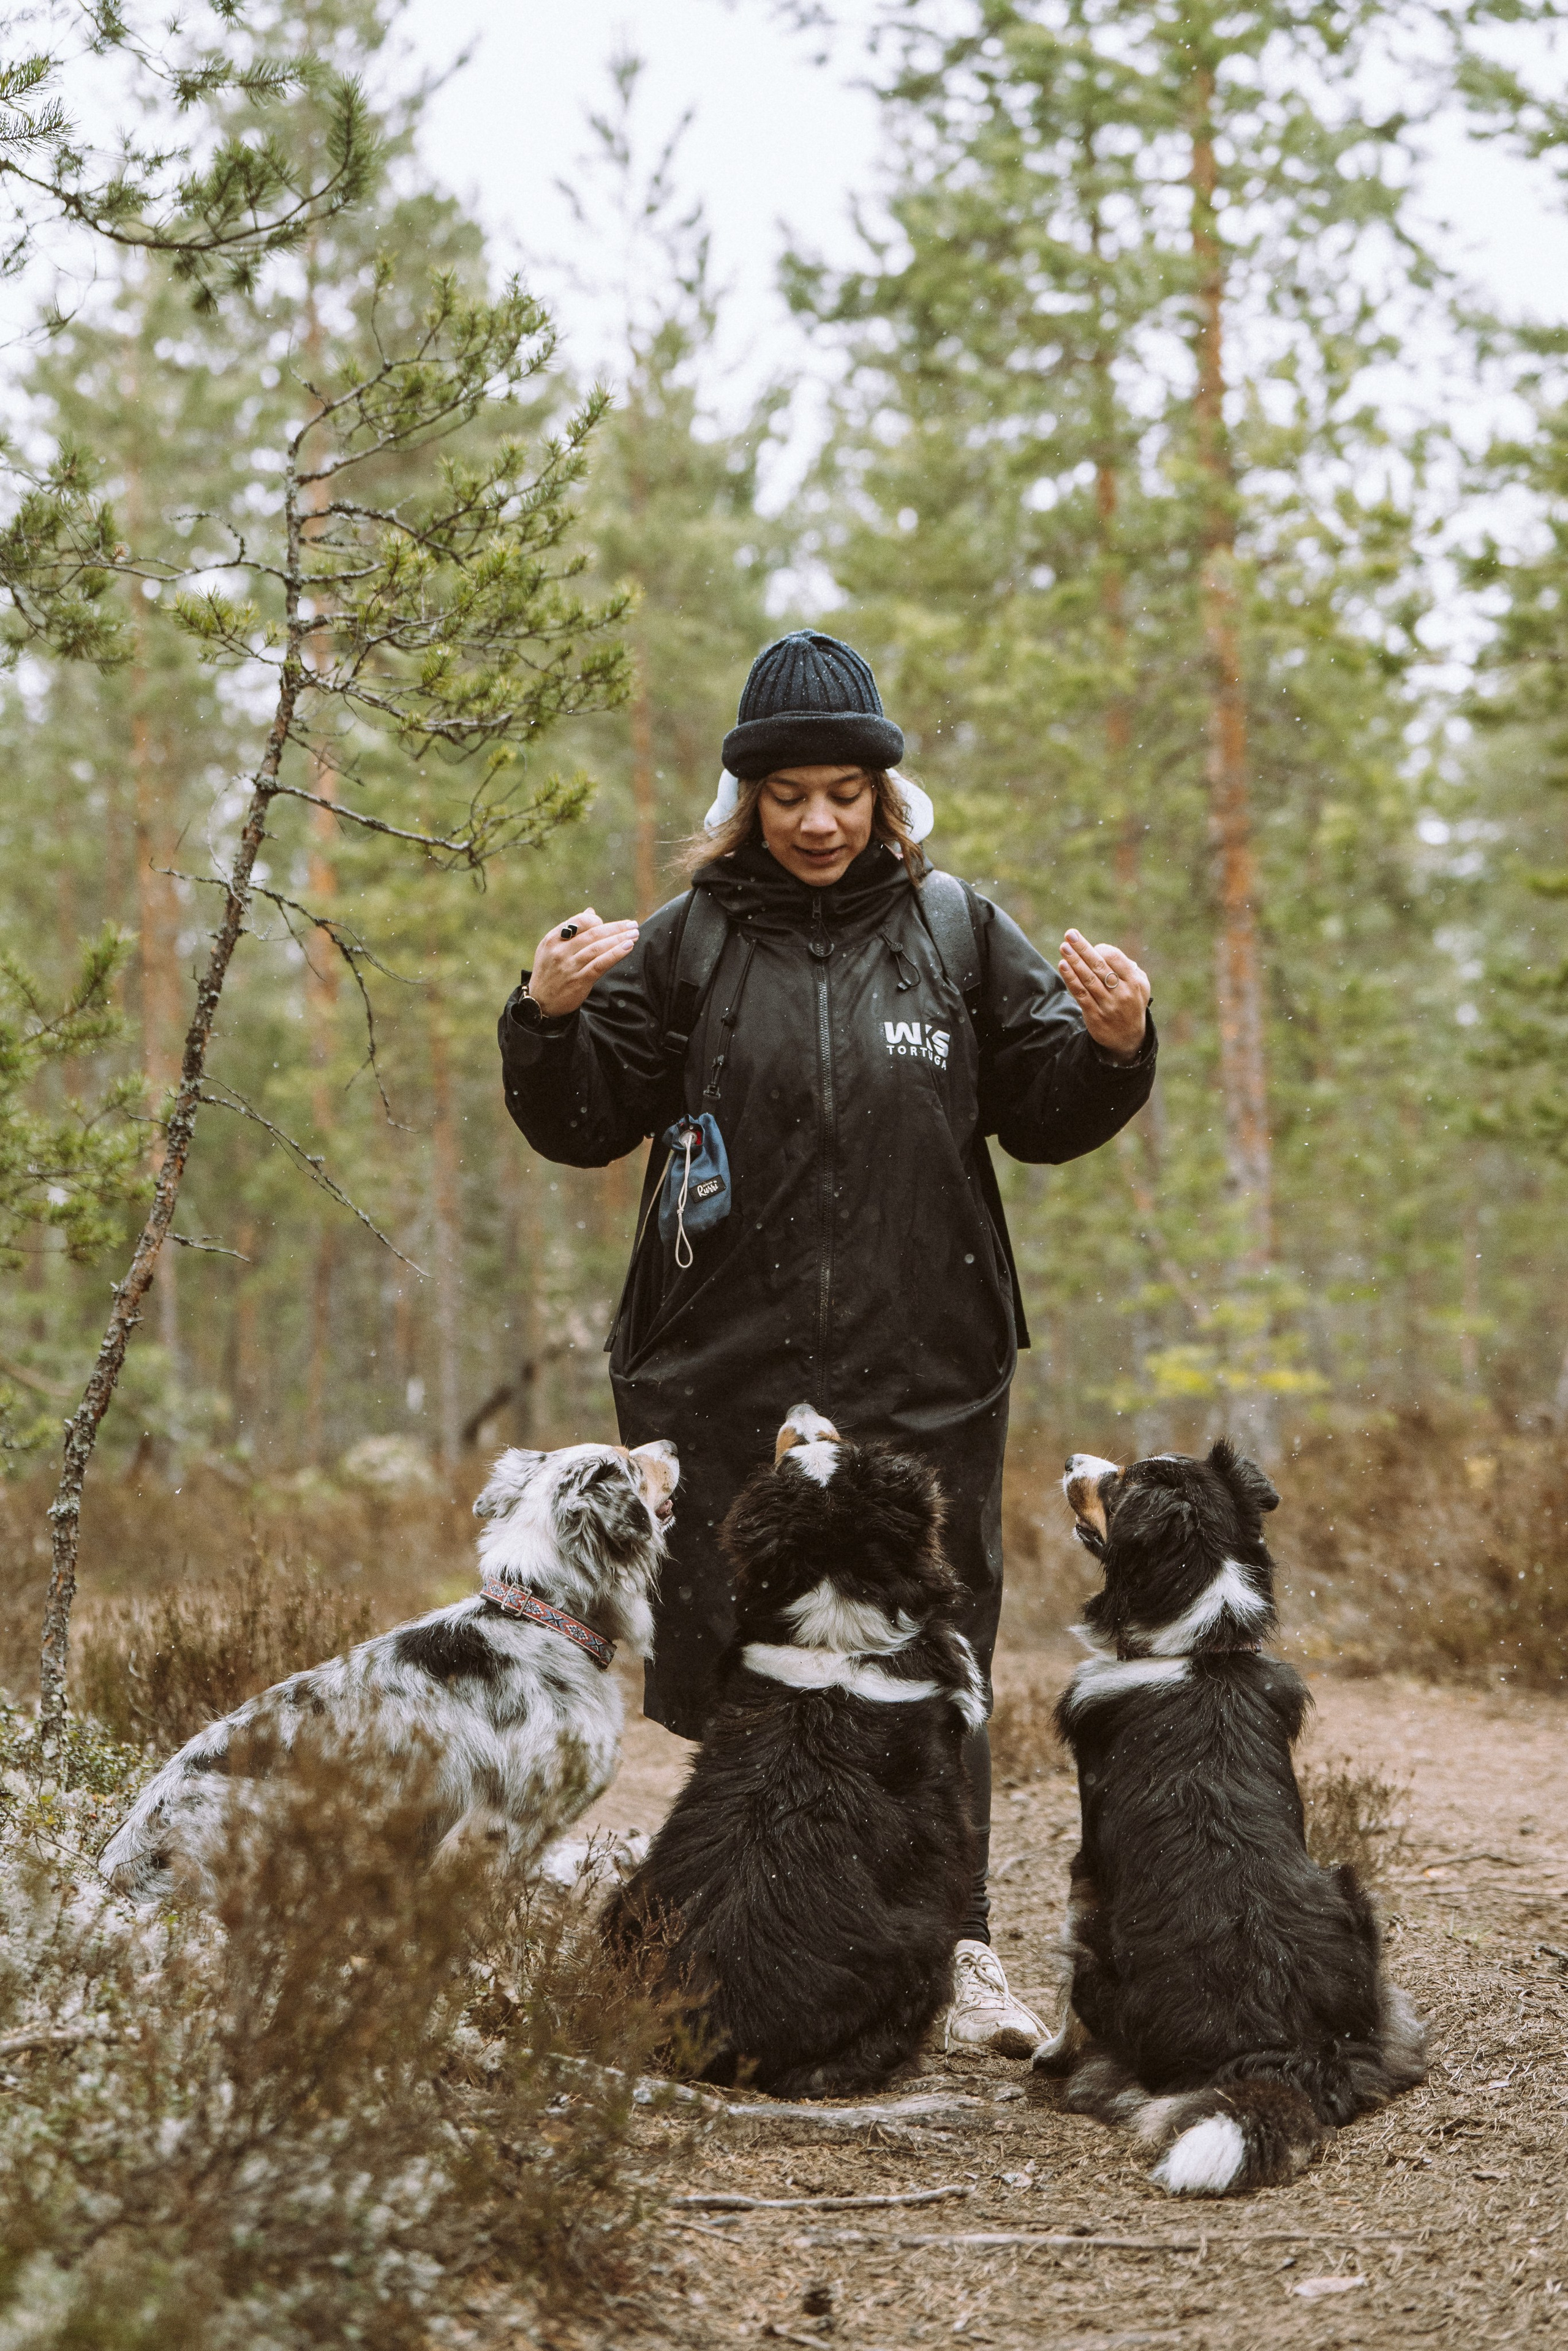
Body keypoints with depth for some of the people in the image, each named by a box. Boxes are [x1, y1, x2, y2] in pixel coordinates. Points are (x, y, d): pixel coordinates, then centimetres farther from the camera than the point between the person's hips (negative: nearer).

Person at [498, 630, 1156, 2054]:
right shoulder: (686, 947, 6)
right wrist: (547, 1018, -12)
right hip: (726, 1366, 0)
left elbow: (1047, 1120, 11)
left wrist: (1115, 1047, -8)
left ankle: (957, 1948, 11)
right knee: (737, 1660, 5)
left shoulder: (961, 937, 8)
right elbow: (582, 1128, 5)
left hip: (925, 1373, 0)